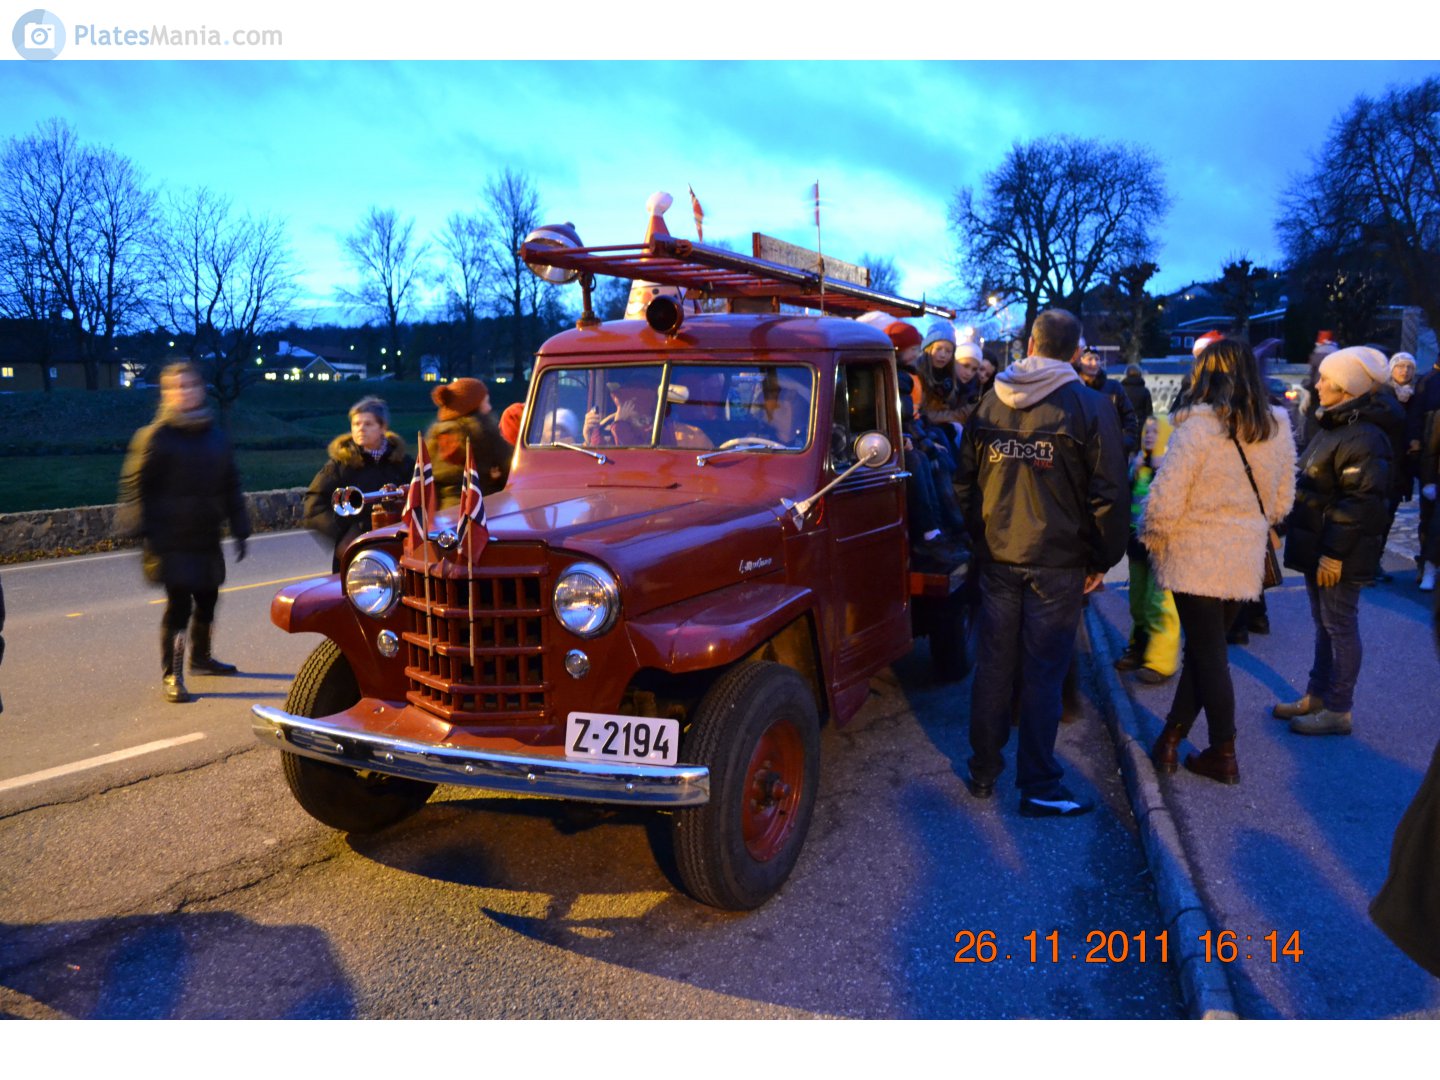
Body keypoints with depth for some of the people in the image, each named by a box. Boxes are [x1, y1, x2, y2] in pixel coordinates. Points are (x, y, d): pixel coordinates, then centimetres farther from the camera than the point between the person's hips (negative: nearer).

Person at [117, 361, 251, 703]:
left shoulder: (215, 435, 10)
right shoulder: (155, 436, -5)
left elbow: (230, 486, 15)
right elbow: (135, 484, -6)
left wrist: (239, 530, 14)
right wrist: (141, 532, -13)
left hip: (207, 539, 5)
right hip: (172, 541, -5)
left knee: (207, 601, 14)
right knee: (179, 604, -8)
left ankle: (201, 656, 36)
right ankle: (172, 676, 2)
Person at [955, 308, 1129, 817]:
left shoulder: (989, 403, 6)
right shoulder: (1090, 406, -7)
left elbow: (965, 483, 12)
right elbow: (1108, 494, -8)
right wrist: (1102, 560, 2)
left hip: (997, 558, 4)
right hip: (1057, 562, -4)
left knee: (994, 666, 12)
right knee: (1043, 674, 2)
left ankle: (983, 772, 23)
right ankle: (1039, 788, 11)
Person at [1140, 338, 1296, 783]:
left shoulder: (1198, 427, -17)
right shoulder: (1277, 429, 3)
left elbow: (1164, 501, -19)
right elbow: (1282, 502, 12)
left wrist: (1152, 544, -3)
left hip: (1196, 559, -5)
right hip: (1246, 561, 5)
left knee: (1208, 655, 5)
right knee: (1204, 649, 15)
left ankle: (1223, 755, 14)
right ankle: (1170, 739, 22)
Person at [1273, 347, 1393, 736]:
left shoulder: (1363, 437, -20)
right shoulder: (1333, 425, 13)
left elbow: (1362, 501, -25)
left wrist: (1335, 552, -24)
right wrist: (1288, 527, 20)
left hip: (1339, 554, -10)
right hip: (1318, 546, 10)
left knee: (1340, 627, 0)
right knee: (1323, 624, 17)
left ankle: (1338, 711, 10)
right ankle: (1316, 697, 28)